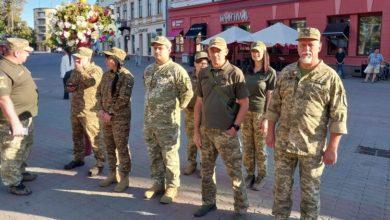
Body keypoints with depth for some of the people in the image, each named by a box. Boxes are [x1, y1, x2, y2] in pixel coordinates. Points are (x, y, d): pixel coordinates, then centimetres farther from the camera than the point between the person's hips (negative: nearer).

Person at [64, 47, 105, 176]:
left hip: (90, 111, -8)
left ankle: (100, 163, 4)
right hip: (75, 110, 8)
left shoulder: (96, 70, -9)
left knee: (94, 138, -5)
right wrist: (70, 87, 3)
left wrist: (80, 69, -19)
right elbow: (69, 83, 26)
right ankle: (78, 159, 34)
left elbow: (91, 82, -28)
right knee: (76, 136, 19)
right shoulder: (77, 71, 15)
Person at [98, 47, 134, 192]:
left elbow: (123, 99, -18)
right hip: (106, 117, 7)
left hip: (120, 118, -7)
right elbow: (99, 93, 12)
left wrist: (110, 113, -15)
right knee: (109, 147, 15)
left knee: (122, 148, 0)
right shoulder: (106, 75, 9)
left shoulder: (127, 76, -13)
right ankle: (112, 174, 30)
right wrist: (101, 109, -2)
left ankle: (124, 178, 13)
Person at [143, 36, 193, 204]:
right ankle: (158, 183, 30)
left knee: (169, 156, 2)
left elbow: (188, 92, -11)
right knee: (154, 155, 15)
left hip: (168, 122, -7)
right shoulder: (148, 70, 12)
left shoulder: (176, 70, -11)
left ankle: (172, 187, 15)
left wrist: (177, 108, -4)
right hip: (149, 120, 7)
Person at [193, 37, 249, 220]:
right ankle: (209, 202, 35)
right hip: (206, 131, 5)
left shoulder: (235, 73, -6)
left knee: (235, 173, 3)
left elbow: (244, 104, -5)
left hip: (226, 133, -5)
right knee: (206, 170, 16)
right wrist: (196, 131, 7)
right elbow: (199, 103, 10)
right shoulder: (203, 74, 7)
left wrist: (235, 127, -12)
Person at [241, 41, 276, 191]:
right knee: (247, 146, 10)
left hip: (260, 113, -4)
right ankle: (250, 174, 25)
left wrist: (266, 119, -12)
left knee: (260, 147, 5)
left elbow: (270, 96, -7)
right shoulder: (247, 71, 10)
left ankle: (261, 177, 21)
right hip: (246, 112, 4)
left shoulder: (270, 72, -4)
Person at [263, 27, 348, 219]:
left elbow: (338, 115, -9)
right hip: (283, 143, 4)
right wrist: (271, 133, 7)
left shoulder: (330, 77, -8)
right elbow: (275, 105, 9)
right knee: (282, 187, 15)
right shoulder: (286, 72, 3)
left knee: (310, 191, 12)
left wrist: (332, 148, -11)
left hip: (313, 147, -3)